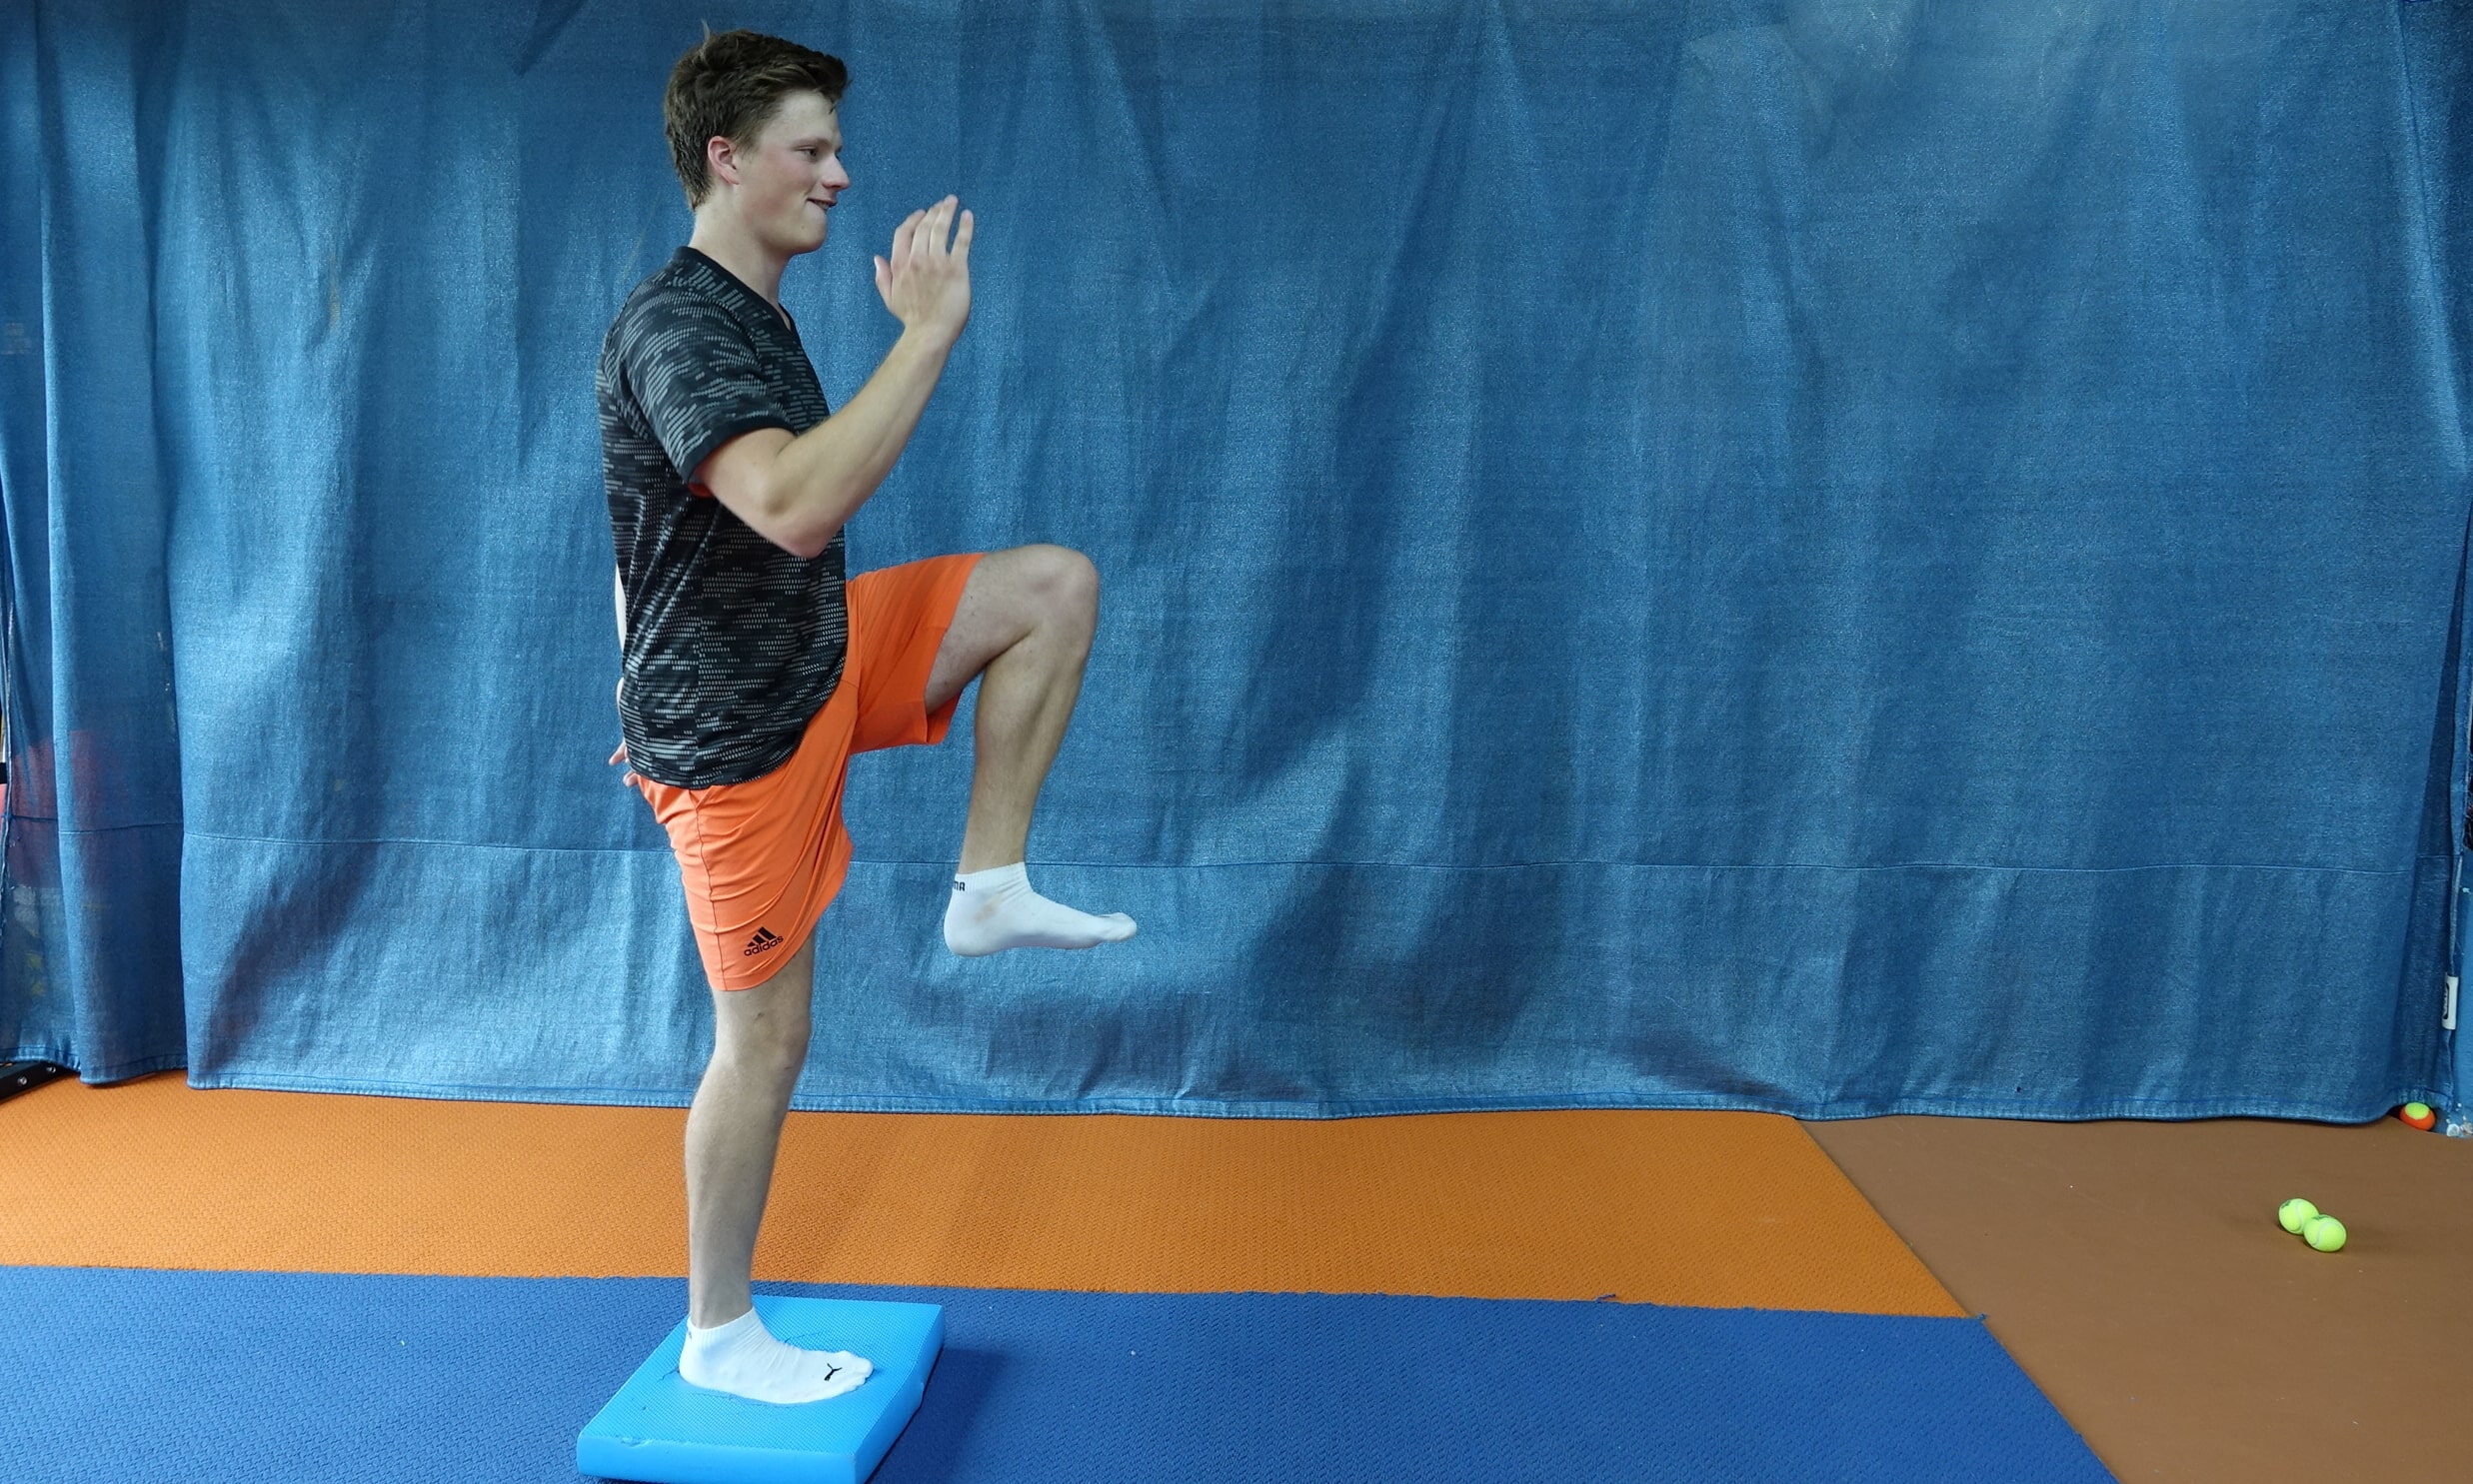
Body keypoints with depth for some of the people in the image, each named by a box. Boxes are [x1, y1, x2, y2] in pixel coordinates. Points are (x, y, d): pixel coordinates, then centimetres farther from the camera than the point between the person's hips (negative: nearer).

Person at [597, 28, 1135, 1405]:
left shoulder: (750, 314, 10)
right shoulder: (676, 331, -22)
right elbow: (796, 505, -40)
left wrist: (662, 696, 27)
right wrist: (933, 328, -35)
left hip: (818, 659, 9)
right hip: (739, 727, -9)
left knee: (1059, 585, 1)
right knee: (766, 1039, 2)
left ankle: (991, 887, 3)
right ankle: (720, 1338, 23)